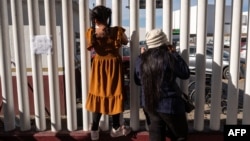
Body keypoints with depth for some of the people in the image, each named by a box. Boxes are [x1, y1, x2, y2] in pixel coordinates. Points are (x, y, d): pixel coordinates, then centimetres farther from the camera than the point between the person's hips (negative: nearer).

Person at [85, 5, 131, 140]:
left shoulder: (91, 32, -10)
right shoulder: (117, 31, -16)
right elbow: (125, 42, 4)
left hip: (98, 66, 2)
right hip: (113, 66, -2)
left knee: (98, 95, 13)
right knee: (113, 94, 10)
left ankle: (94, 129, 18)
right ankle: (116, 128, 25)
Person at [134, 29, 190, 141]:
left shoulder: (142, 60, 0)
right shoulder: (168, 57, -17)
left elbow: (138, 79, 14)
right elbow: (185, 74, -8)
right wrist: (174, 54, -4)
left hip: (149, 104, 6)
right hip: (169, 105, -5)